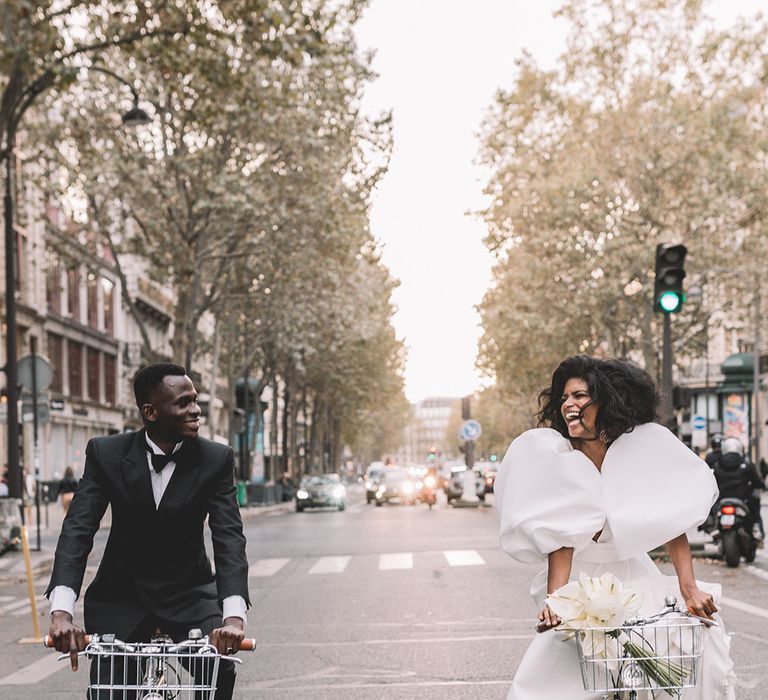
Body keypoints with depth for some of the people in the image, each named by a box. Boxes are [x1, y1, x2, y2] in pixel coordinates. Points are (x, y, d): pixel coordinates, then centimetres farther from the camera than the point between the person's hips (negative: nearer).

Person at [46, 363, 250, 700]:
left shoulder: (216, 459, -11)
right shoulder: (105, 454, -11)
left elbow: (229, 539, -19)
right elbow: (77, 531, -17)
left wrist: (233, 616, -35)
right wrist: (61, 611, -32)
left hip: (189, 594, 0)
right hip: (121, 596, 0)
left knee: (219, 670, -22)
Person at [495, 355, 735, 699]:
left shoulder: (643, 448, -8)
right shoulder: (555, 460, -10)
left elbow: (673, 523, -7)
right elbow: (560, 545, -14)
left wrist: (689, 589, -16)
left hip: (635, 583, 1)